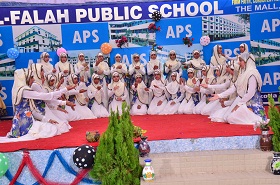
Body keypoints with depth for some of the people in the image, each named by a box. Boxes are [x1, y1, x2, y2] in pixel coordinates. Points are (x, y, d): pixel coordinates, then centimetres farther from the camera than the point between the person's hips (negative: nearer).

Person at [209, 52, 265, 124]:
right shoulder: (243, 73, 11)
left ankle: (258, 120, -5)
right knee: (229, 118, 1)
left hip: (250, 103, -9)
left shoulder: (252, 74, -16)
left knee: (231, 118, -17)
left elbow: (251, 93, -21)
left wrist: (239, 104, -16)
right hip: (242, 101, 9)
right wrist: (220, 95, 6)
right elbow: (234, 87, 10)